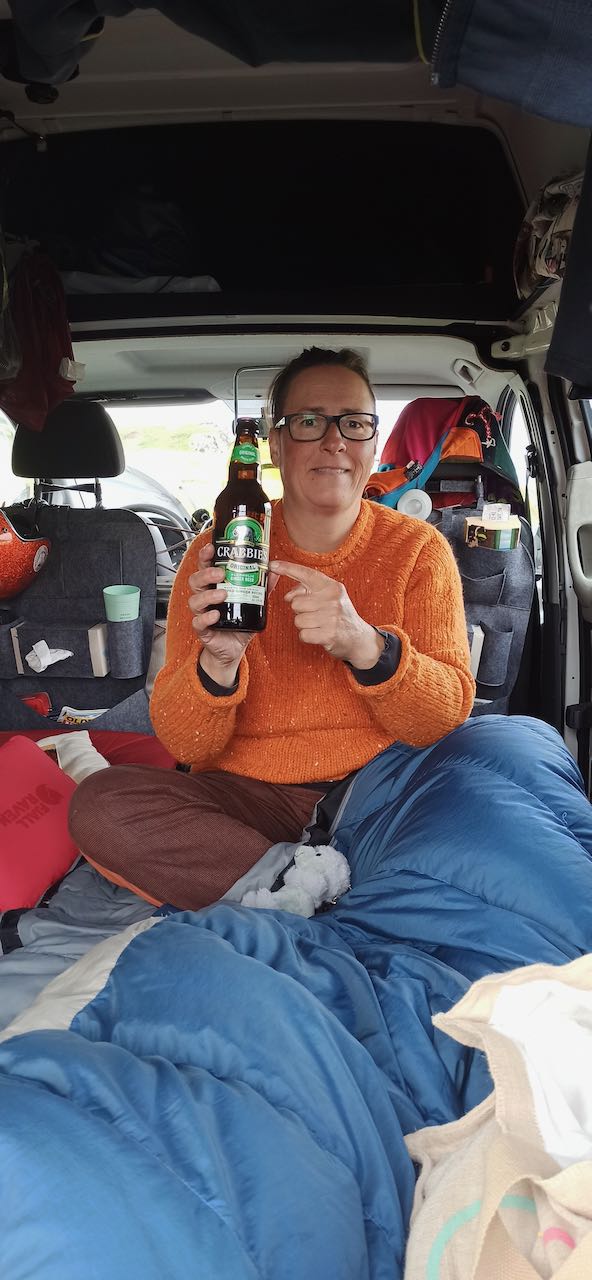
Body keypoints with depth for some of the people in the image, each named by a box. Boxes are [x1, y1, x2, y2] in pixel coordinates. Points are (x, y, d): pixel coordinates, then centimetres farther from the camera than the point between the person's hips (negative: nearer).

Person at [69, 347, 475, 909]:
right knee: (99, 804, -25)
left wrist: (366, 646, -26)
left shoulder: (419, 549, 3)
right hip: (248, 795, 1)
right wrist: (218, 664, -26)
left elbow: (448, 714, -7)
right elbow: (182, 743, -4)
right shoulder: (216, 553, 1)